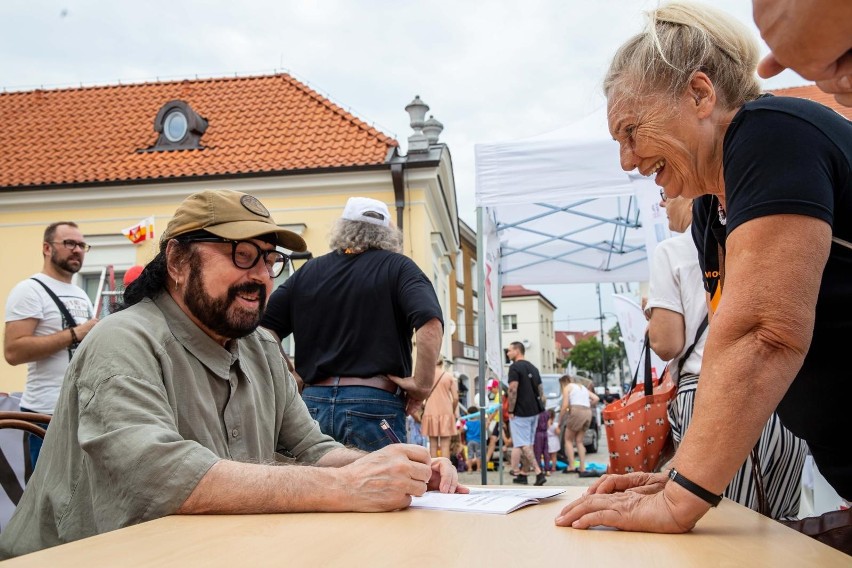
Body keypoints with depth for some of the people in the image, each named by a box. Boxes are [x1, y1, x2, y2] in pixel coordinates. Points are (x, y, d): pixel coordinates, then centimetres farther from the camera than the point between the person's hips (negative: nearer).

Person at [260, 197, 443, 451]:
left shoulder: (308, 271, 12)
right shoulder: (397, 267, 2)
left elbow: (264, 326, 9)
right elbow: (430, 323, -15)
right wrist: (422, 383, -10)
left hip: (313, 400, 4)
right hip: (374, 404, -4)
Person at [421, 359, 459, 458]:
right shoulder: (449, 376, 1)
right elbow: (455, 398, -2)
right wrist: (453, 411, 13)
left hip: (431, 413, 1)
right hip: (446, 413, -1)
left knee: (433, 445, 5)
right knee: (445, 445, 0)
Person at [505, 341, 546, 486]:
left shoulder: (515, 367, -11)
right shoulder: (532, 367, 14)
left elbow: (513, 390, -19)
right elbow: (541, 391, 15)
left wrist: (510, 411, -13)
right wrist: (539, 406, 17)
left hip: (521, 413, -8)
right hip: (534, 411, 8)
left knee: (524, 445, -5)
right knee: (527, 444, 13)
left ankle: (539, 473, -13)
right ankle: (521, 473, 18)